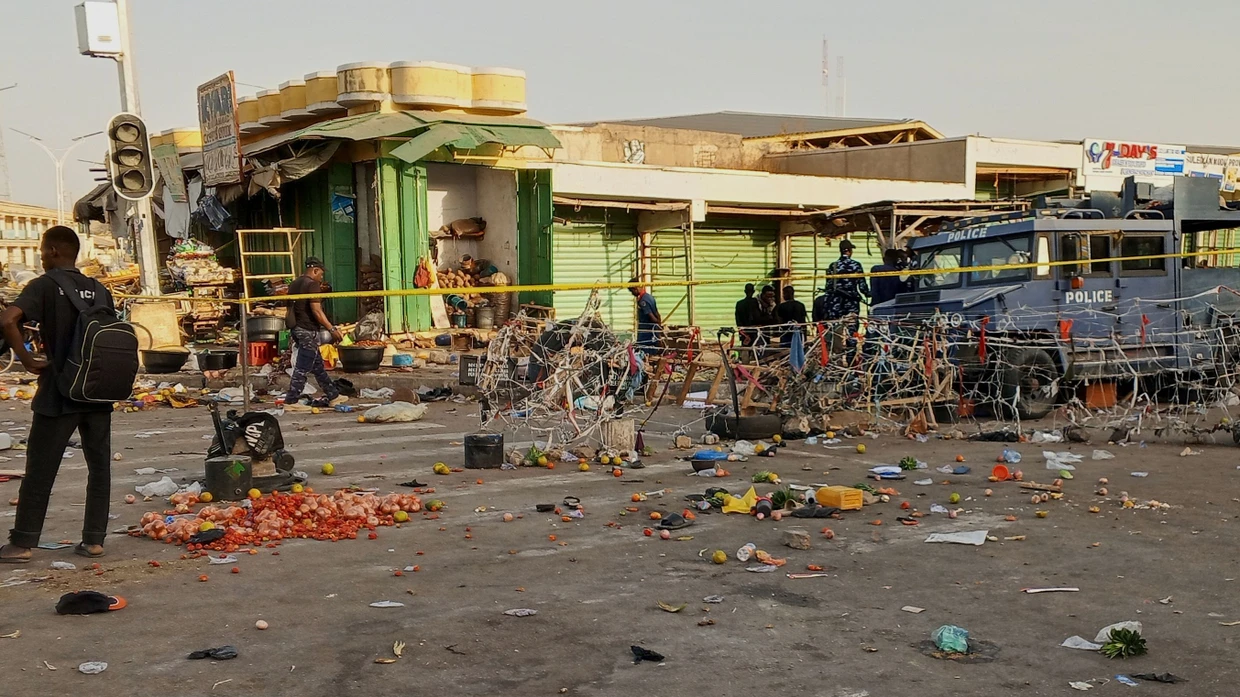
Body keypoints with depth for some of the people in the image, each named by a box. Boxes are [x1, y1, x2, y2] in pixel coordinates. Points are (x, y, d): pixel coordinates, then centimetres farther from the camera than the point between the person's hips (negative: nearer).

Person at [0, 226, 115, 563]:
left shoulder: (45, 285, -6)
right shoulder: (99, 290, 9)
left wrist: (27, 359, -12)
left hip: (59, 394, -4)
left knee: (40, 470, 4)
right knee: (99, 466, 10)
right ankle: (93, 539, 12)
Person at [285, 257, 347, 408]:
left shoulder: (294, 284, 14)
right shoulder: (312, 284, -12)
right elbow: (316, 310, -19)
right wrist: (332, 329, -19)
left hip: (297, 329, 10)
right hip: (308, 331, -10)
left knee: (317, 366, 14)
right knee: (302, 367, -6)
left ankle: (333, 396, 22)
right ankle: (290, 401, -5)